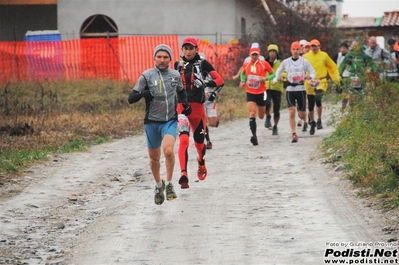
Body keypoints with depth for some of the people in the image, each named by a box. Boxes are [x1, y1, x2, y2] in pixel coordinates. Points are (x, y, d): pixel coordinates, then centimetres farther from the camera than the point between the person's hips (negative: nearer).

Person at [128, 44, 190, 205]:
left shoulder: (175, 76, 3)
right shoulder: (146, 76, -5)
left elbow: (180, 91, 25)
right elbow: (131, 99, -8)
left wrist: (185, 103, 6)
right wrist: (142, 94, -28)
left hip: (170, 121, 0)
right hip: (152, 122, 0)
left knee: (168, 150, -25)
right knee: (154, 158, 11)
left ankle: (169, 184, -7)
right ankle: (158, 185, 38)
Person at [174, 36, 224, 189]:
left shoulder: (202, 64, 1)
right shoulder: (179, 65, 11)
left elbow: (220, 80, -7)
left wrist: (206, 84, -22)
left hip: (197, 107, -1)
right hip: (181, 107, 1)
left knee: (199, 141, 15)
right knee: (184, 139, -20)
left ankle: (201, 162, 50)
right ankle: (183, 174, -27)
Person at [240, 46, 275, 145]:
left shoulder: (264, 64, -6)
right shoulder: (246, 64, 2)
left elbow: (273, 74, 2)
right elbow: (243, 73, 22)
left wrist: (266, 78, -17)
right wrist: (243, 81, 4)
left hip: (261, 93, 0)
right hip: (250, 93, 0)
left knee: (261, 116, 12)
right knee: (252, 113, -18)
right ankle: (254, 135, -22)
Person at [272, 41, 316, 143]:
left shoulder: (304, 61, 3)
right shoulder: (286, 62, 5)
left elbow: (313, 73, 7)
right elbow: (279, 71, 21)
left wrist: (310, 76, -15)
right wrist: (275, 80, 7)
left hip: (301, 89, 0)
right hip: (290, 89, 0)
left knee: (302, 115, 5)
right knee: (292, 112, -13)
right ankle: (294, 134, -9)